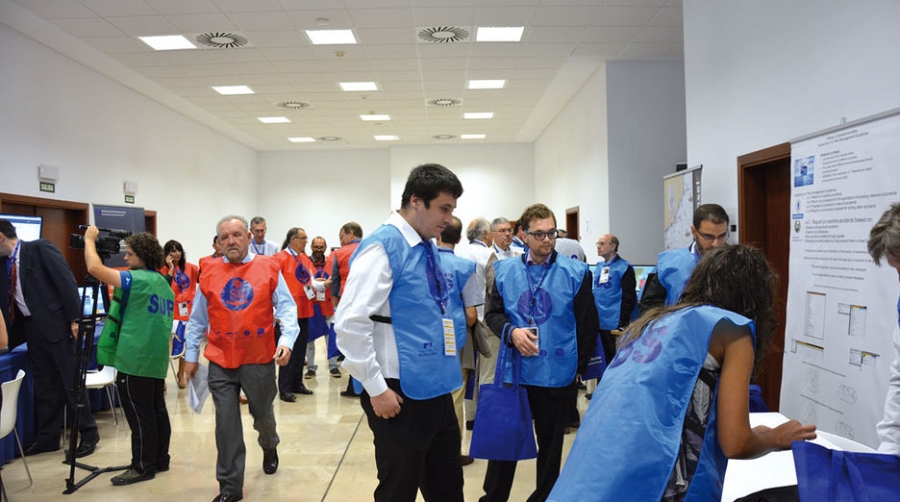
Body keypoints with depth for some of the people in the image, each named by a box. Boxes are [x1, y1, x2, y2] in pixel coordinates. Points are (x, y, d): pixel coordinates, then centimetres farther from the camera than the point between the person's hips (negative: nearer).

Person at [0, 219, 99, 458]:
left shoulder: (40, 248, -9)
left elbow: (66, 281, -15)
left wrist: (75, 319, -19)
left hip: (56, 324, -7)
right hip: (31, 328, 7)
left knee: (72, 382, 0)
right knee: (43, 385, 13)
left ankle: (89, 434, 10)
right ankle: (47, 437, 23)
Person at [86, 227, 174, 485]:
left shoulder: (137, 279, -13)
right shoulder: (163, 284, 14)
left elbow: (95, 268, -18)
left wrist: (89, 239, -6)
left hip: (135, 359, -9)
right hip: (156, 359, 9)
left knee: (139, 415, -1)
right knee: (156, 410, 14)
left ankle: (143, 466, 6)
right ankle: (160, 459, 21)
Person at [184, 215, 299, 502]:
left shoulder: (269, 268, -3)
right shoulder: (209, 273, 3)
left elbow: (286, 308, -5)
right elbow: (198, 319, 10)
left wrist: (287, 341, -18)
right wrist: (191, 355, 11)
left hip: (260, 359, -1)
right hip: (221, 362, 1)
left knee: (262, 415, 17)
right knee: (226, 424, 3)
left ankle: (269, 447, 51)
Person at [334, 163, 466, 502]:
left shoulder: (428, 248, 10)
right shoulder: (383, 247, -16)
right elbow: (350, 323, -21)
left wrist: (444, 368, 16)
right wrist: (376, 388, -18)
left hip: (436, 390, 8)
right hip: (402, 394, -8)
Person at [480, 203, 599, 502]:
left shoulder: (576, 272, -4)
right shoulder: (504, 270, 2)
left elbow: (588, 325, 1)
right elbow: (492, 314, 4)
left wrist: (580, 367, 3)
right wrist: (511, 331, -16)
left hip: (557, 374, -1)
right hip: (513, 371, 1)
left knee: (551, 443, 15)